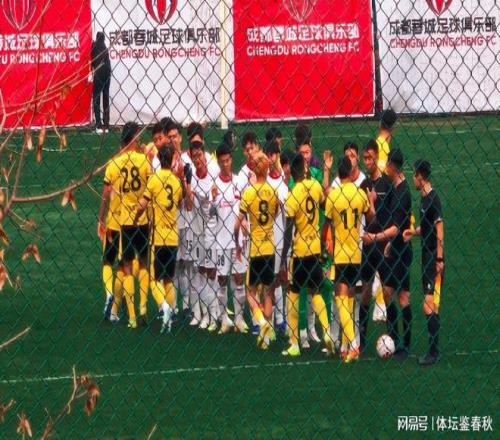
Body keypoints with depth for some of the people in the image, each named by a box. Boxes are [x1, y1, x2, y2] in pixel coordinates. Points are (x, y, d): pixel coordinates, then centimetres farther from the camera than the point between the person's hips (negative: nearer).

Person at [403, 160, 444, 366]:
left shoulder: (433, 198, -16)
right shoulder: (424, 197, 11)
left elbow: (439, 229, -19)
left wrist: (439, 259, -21)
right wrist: (414, 231, 6)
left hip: (434, 259, -10)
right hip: (427, 256, 10)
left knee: (429, 306, -11)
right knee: (430, 306, 12)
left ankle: (433, 352, -10)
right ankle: (433, 349, 17)